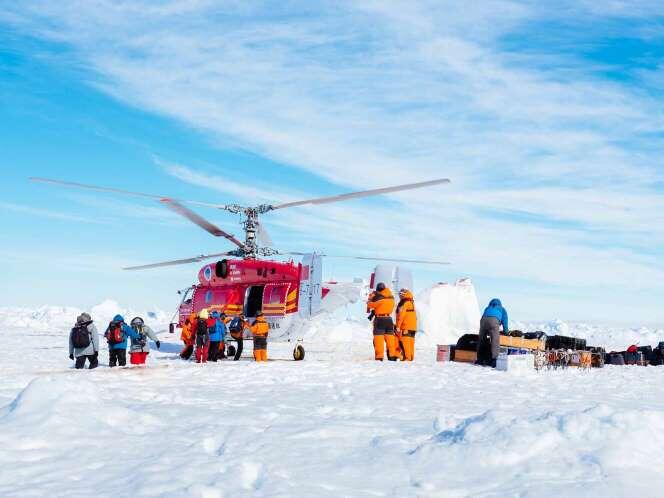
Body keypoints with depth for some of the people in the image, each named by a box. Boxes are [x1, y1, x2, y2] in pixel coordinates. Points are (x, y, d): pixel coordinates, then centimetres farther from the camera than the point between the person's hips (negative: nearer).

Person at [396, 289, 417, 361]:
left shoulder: (403, 303, -11)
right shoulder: (412, 303, 16)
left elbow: (401, 315, -16)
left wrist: (398, 326, -15)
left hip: (405, 327, -9)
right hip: (413, 326, 9)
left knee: (405, 341, -8)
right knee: (411, 340, 10)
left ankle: (407, 357, -12)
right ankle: (411, 357, 12)